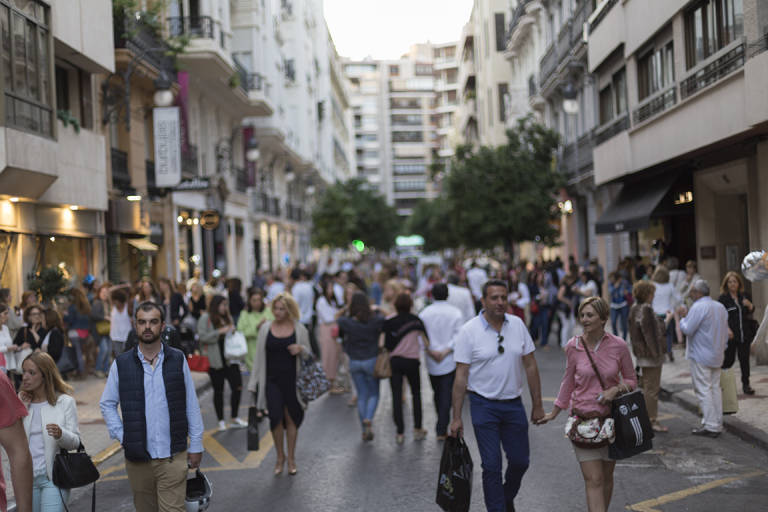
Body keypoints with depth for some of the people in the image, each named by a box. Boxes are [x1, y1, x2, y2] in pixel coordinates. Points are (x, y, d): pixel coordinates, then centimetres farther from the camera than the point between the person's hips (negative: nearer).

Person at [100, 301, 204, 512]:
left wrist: (196, 445, 4)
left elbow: (192, 406, 6)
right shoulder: (121, 364, 2)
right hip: (137, 457, 1)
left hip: (173, 457, -1)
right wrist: (121, 435, 1)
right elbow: (107, 404, 12)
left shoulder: (178, 360, 2)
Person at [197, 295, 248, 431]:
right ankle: (221, 421, 16)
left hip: (230, 359, 5)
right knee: (218, 390, 5)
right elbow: (202, 336, -14)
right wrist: (220, 332, -18)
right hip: (215, 361, -5)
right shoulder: (205, 319, -3)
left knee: (237, 386, -3)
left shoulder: (228, 318, 14)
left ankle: (235, 419, 10)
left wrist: (233, 332, 4)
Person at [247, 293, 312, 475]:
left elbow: (309, 354, 10)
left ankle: (291, 459, 19)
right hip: (272, 380, 0)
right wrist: (253, 383, 7)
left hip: (292, 380, 0)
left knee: (291, 419, 6)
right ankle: (280, 457, 13)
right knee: (276, 417, -7)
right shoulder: (266, 328, 4)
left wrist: (301, 349, -14)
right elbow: (259, 356, 8)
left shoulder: (299, 329, 1)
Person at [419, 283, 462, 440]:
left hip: (431, 362, 2)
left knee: (437, 394, 16)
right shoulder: (456, 313, -4)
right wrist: (446, 351, -12)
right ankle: (441, 430, -5)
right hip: (450, 361, -2)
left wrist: (431, 351, -10)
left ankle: (441, 427, 27)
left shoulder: (424, 313, 0)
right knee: (447, 395, 0)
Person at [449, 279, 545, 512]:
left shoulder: (517, 325, 2)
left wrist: (537, 405, 5)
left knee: (520, 462, 11)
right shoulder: (469, 331, -8)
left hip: (514, 404, 4)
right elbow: (461, 376, -7)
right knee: (492, 466, -2)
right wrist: (456, 417, -9)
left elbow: (530, 366, 7)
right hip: (484, 406, -4)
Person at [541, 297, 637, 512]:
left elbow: (631, 380, 6)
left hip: (611, 417, 1)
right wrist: (554, 412, 13)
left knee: (606, 477, 13)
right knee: (593, 480, -7)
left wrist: (615, 389, -14)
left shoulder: (618, 346, -7)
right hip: (583, 419, -1)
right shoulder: (573, 347, -5)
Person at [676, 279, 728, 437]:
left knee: (703, 390, -5)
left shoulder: (698, 307, -16)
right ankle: (718, 424, 15)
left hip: (701, 356, -9)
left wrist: (681, 317, -1)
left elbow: (687, 329, -19)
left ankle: (710, 426, -5)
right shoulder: (721, 307, 12)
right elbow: (725, 331, 16)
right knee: (715, 388, 13)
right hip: (717, 356, 9)